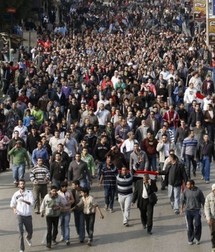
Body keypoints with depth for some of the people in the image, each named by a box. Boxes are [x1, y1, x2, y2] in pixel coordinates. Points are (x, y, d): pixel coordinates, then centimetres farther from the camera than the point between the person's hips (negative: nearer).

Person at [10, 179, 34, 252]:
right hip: (20, 215, -1)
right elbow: (12, 204, 9)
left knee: (30, 231, 14)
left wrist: (24, 201, -28)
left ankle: (28, 238, 50)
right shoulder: (16, 194, 0)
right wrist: (14, 209, -12)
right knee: (21, 232, -8)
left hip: (28, 215, 1)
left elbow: (32, 203, -12)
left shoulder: (29, 192, -2)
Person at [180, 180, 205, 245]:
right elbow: (182, 200, 7)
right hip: (188, 211, 1)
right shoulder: (185, 191, 0)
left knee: (197, 225, -7)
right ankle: (190, 240, 19)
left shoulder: (198, 191, -3)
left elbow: (203, 201, 4)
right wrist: (182, 208, -1)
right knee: (189, 226, 6)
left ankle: (197, 239, 12)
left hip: (197, 210, -1)